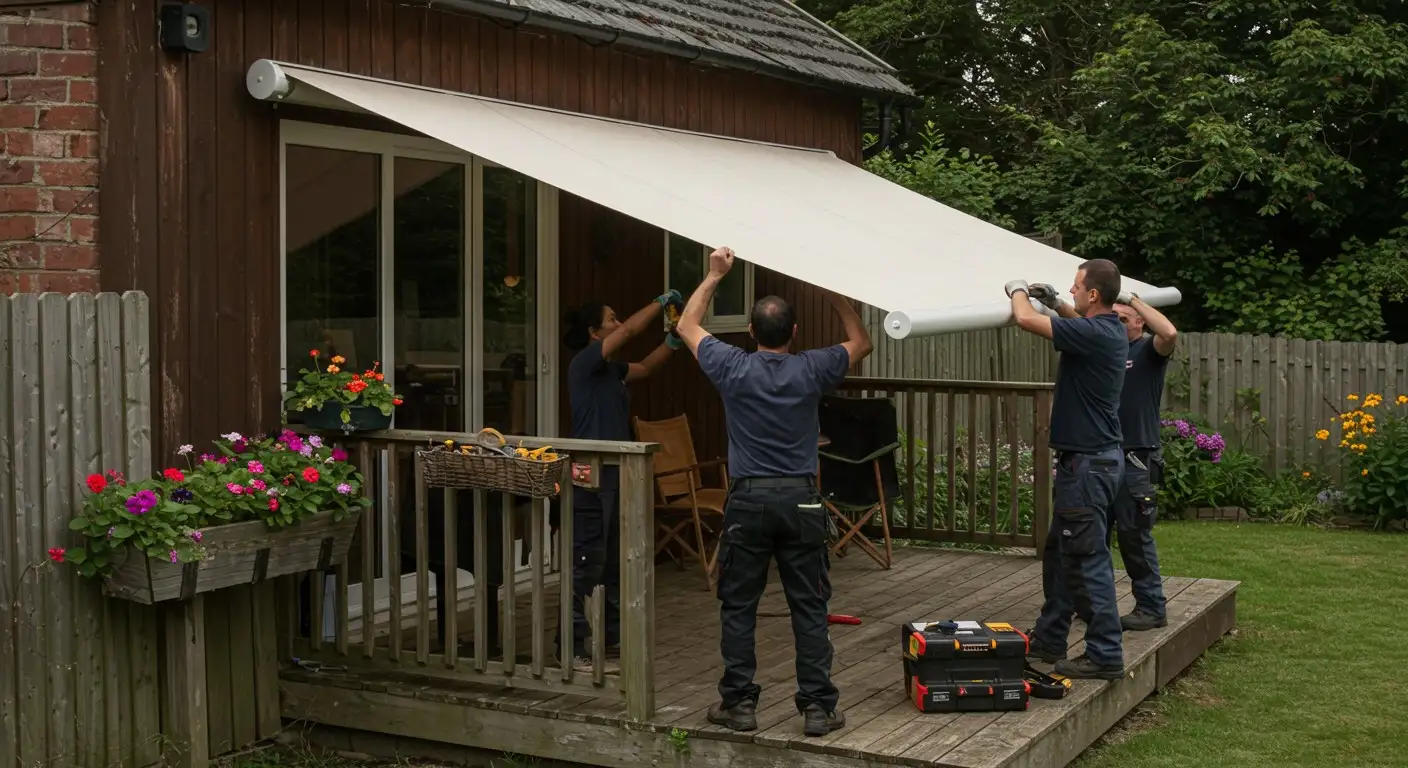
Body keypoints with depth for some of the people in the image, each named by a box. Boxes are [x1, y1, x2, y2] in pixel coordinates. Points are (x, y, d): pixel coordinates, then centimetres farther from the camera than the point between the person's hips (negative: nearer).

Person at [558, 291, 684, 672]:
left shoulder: (610, 368, 14)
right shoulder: (584, 363, -11)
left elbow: (645, 367, 27)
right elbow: (629, 330, -18)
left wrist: (674, 340, 12)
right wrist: (662, 301, -8)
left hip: (615, 477, 10)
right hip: (592, 479, -10)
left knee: (615, 565, 14)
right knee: (587, 565, -8)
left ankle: (612, 640, 23)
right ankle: (571, 648, -3)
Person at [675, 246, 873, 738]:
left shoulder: (733, 369, -4)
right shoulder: (811, 370, -4)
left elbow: (687, 326, 14)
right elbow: (861, 342, 16)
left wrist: (715, 275, 20)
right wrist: (833, 290, 19)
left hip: (748, 500, 0)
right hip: (800, 500, 1)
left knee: (738, 606, 9)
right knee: (809, 608, 5)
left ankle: (739, 703, 11)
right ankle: (817, 707, 6)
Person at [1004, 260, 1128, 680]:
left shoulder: (1093, 334, -21)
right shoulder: (1111, 331, 9)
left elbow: (1026, 319, -25)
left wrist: (1019, 290, -4)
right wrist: (1053, 300, 24)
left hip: (1088, 462, -10)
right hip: (1091, 458, 10)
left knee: (1088, 560, -5)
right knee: (1059, 552, 18)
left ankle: (1105, 655, 1)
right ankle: (1049, 639, 27)